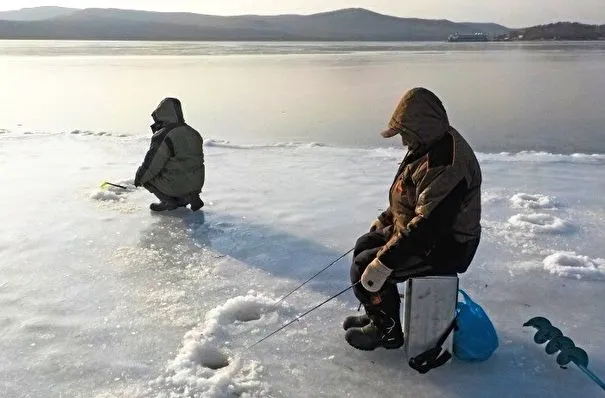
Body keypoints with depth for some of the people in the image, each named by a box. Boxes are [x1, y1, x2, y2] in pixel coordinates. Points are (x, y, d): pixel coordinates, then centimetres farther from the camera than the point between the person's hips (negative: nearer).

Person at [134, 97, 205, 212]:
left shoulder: (162, 136, -17)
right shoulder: (193, 133, 6)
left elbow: (151, 165, -15)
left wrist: (139, 178, 5)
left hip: (178, 185, -7)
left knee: (145, 176, 11)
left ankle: (169, 202, 4)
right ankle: (183, 198, 13)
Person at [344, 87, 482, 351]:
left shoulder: (445, 166, -31)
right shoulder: (428, 146, 3)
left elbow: (428, 225, -34)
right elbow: (408, 198, 18)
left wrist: (385, 262, -32)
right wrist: (385, 220, 13)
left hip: (444, 246, -11)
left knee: (365, 267, -13)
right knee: (364, 246, 14)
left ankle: (387, 331, 7)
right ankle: (377, 316, 25)